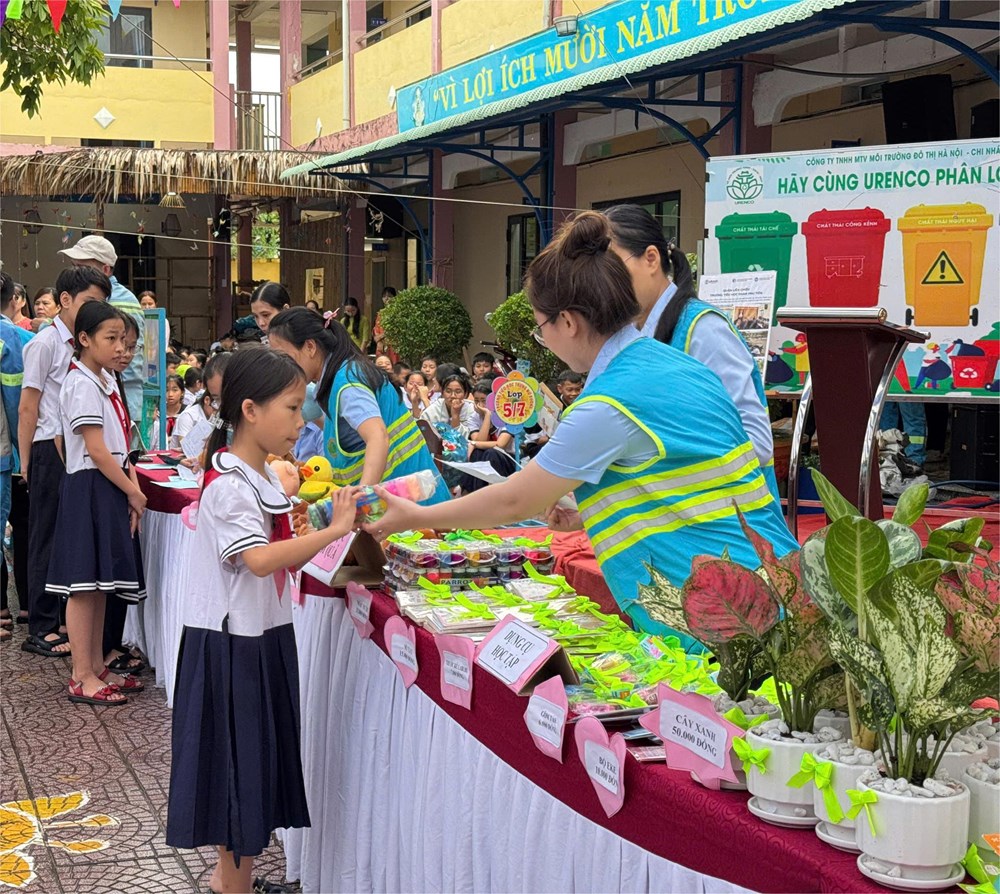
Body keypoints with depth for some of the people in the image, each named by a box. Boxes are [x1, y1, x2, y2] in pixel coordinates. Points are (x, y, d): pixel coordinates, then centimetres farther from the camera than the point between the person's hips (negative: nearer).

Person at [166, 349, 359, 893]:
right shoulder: (228, 485, -19)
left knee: (261, 757, 14)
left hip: (264, 634, 9)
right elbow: (259, 560, -31)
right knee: (238, 758, 0)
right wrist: (333, 530, -29)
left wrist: (335, 530, 0)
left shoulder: (264, 477, 11)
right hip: (230, 642, -9)